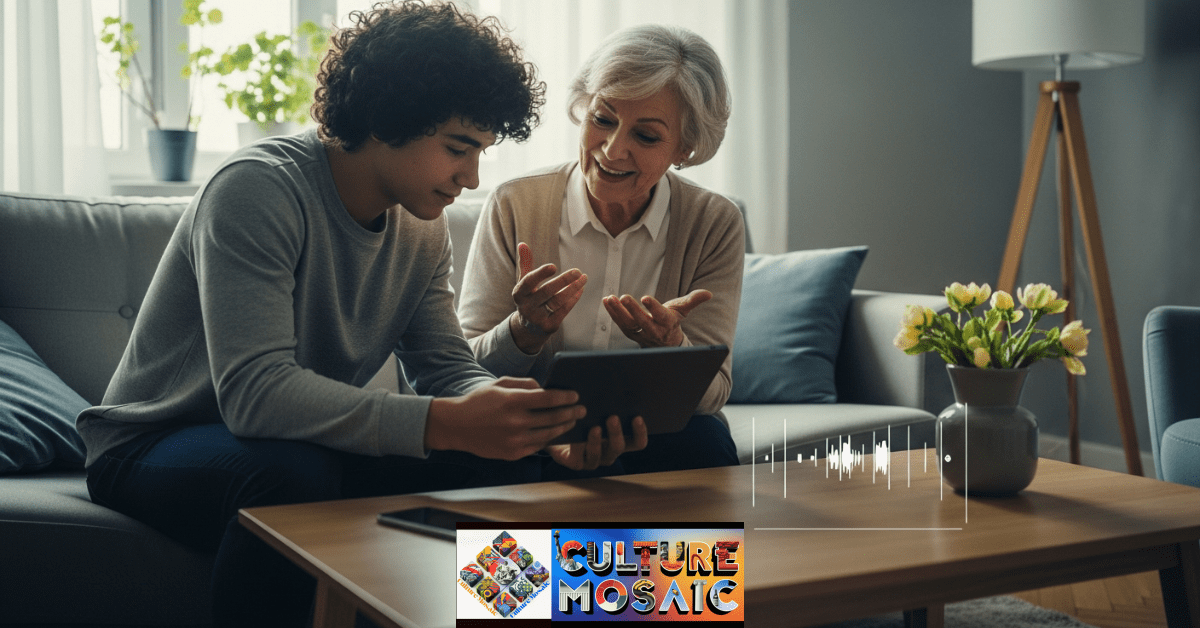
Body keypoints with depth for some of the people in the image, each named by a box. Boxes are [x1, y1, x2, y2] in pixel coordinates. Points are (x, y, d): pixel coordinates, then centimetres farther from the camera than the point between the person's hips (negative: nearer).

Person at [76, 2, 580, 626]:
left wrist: (508, 406, -26)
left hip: (306, 443, 6)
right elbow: (254, 392, -35)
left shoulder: (424, 228, 0)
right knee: (294, 471, -39)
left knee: (494, 459, -15)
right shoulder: (257, 188, -25)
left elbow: (448, 370, -1)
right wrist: (448, 422, -44)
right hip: (154, 448, -6)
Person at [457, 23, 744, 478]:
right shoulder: (514, 207, -6)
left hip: (656, 436, 4)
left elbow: (712, 393, -6)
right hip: (533, 435, -3)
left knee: (705, 441, -29)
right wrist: (525, 331, -27)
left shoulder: (714, 224, -4)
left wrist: (669, 344, -29)